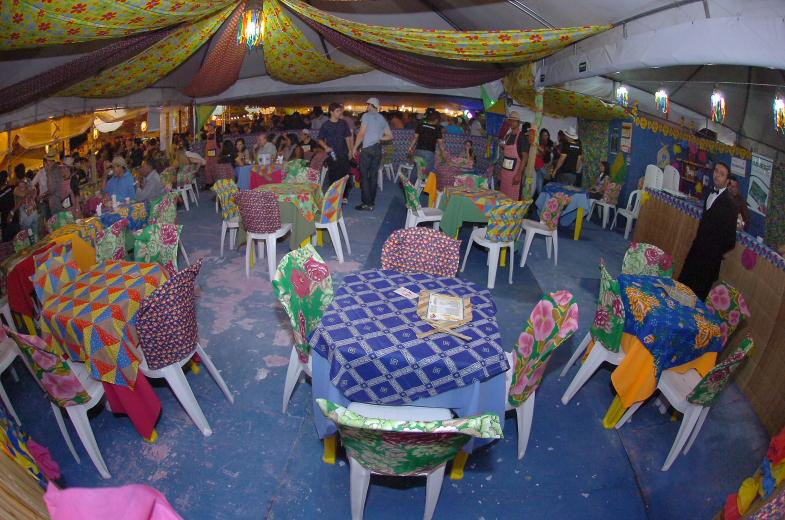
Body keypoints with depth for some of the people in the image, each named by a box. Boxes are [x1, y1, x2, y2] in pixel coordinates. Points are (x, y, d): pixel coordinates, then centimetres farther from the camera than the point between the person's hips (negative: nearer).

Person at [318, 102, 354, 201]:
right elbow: (320, 139, 4)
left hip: (344, 154, 2)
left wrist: (351, 150, 7)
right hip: (332, 155, -2)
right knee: (333, 177, 1)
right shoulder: (326, 125, -1)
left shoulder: (343, 123, 6)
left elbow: (348, 138, 12)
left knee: (345, 175, 1)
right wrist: (326, 147, -14)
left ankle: (344, 196, 14)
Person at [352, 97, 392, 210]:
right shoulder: (382, 118, 13)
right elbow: (390, 136, 12)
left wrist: (355, 148, -3)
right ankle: (372, 201, 12)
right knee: (374, 175, 9)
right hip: (378, 149, 6)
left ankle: (367, 203, -6)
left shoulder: (367, 115, -5)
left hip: (367, 148, -6)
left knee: (364, 176, -3)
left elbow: (361, 134, -9)